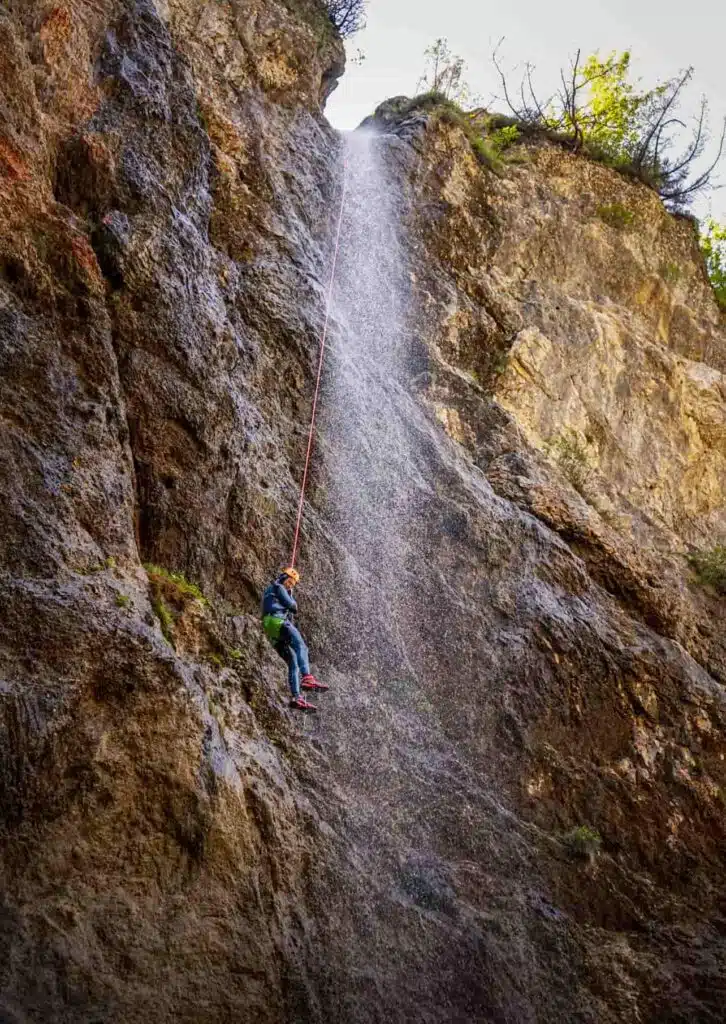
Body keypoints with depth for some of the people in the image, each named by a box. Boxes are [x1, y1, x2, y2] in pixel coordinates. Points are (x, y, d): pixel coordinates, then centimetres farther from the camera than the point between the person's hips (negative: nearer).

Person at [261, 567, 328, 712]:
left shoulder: (270, 590, 35)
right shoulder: (278, 587, 6)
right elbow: (291, 605, -1)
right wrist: (294, 604, 20)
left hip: (271, 631, 10)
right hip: (278, 621, -10)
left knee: (293, 663, 2)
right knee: (301, 646, -28)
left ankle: (296, 697, -9)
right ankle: (307, 678, -49)